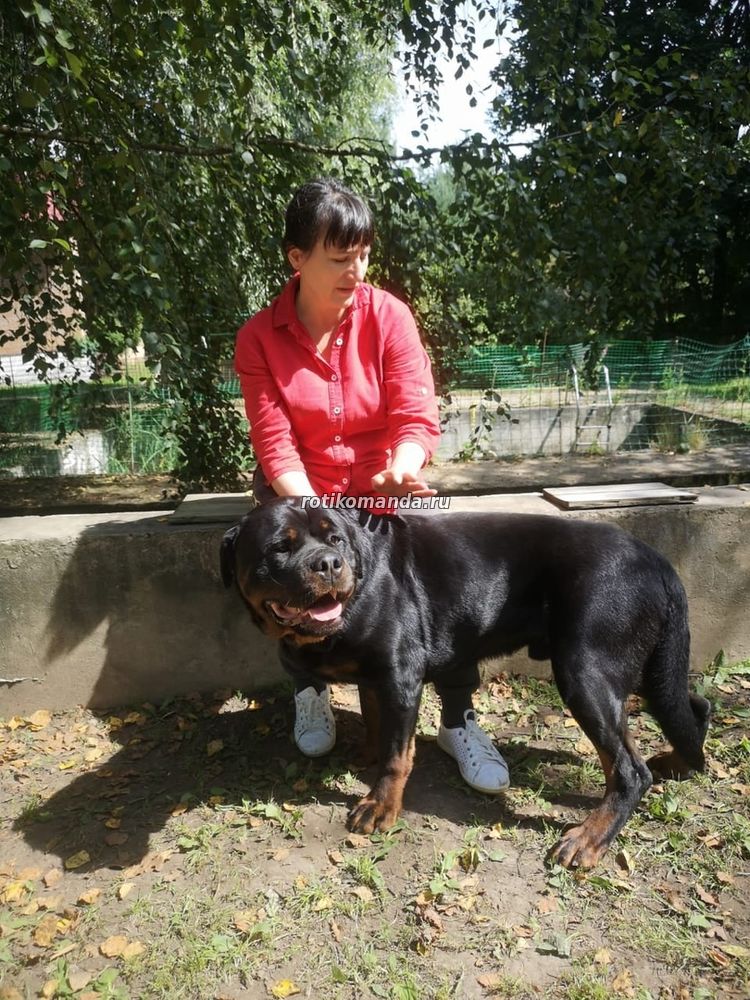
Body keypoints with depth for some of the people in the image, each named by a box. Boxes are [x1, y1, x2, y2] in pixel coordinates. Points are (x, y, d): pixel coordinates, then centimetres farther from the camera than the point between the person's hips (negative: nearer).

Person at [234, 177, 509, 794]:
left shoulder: (388, 316, -8)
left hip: (383, 485, 1)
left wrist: (402, 467, -36)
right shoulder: (260, 338, -8)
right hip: (301, 490, 0)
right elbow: (275, 443, -14)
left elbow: (418, 418, -13)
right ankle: (311, 689, 3)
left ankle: (459, 720, -7)